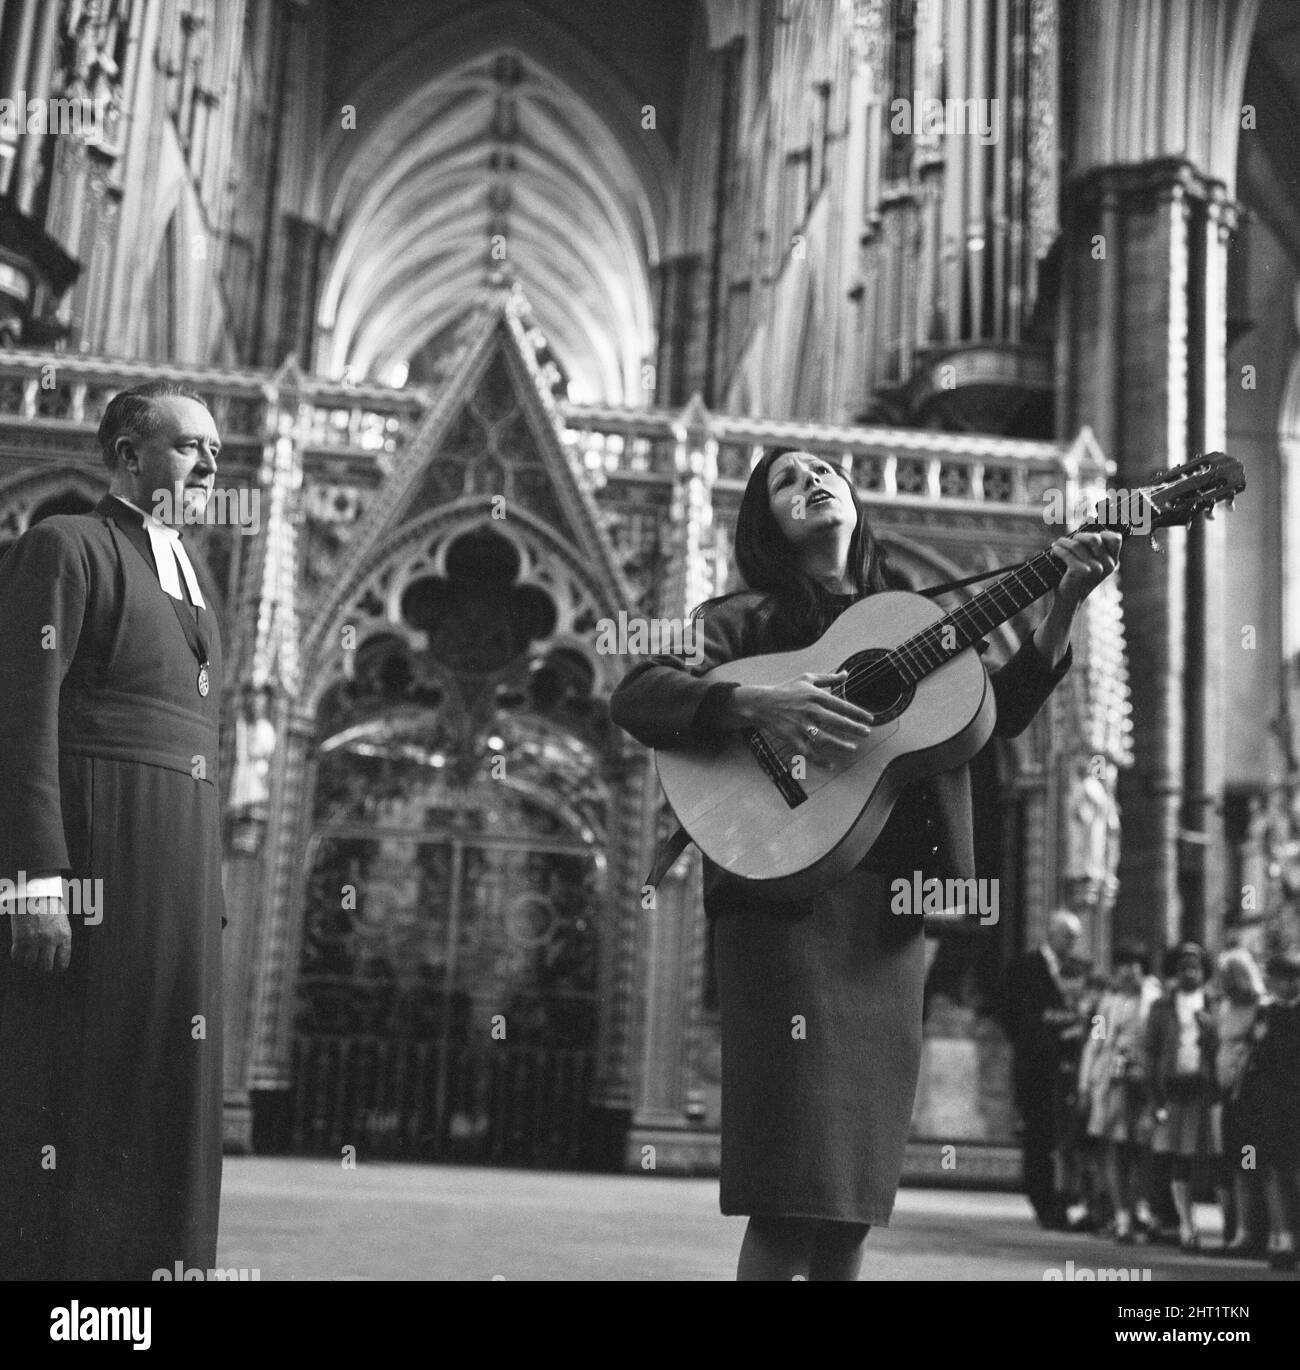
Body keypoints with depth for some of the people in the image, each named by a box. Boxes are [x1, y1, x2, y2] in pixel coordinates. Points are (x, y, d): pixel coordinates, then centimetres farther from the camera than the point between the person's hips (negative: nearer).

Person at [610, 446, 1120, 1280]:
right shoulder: (749, 619, 6)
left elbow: (1001, 712, 10)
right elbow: (636, 697, -7)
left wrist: (1065, 607, -2)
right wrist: (756, 706, -22)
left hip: (894, 905, 5)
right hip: (789, 896, -5)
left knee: (857, 1182, 6)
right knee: (797, 1185, -11)